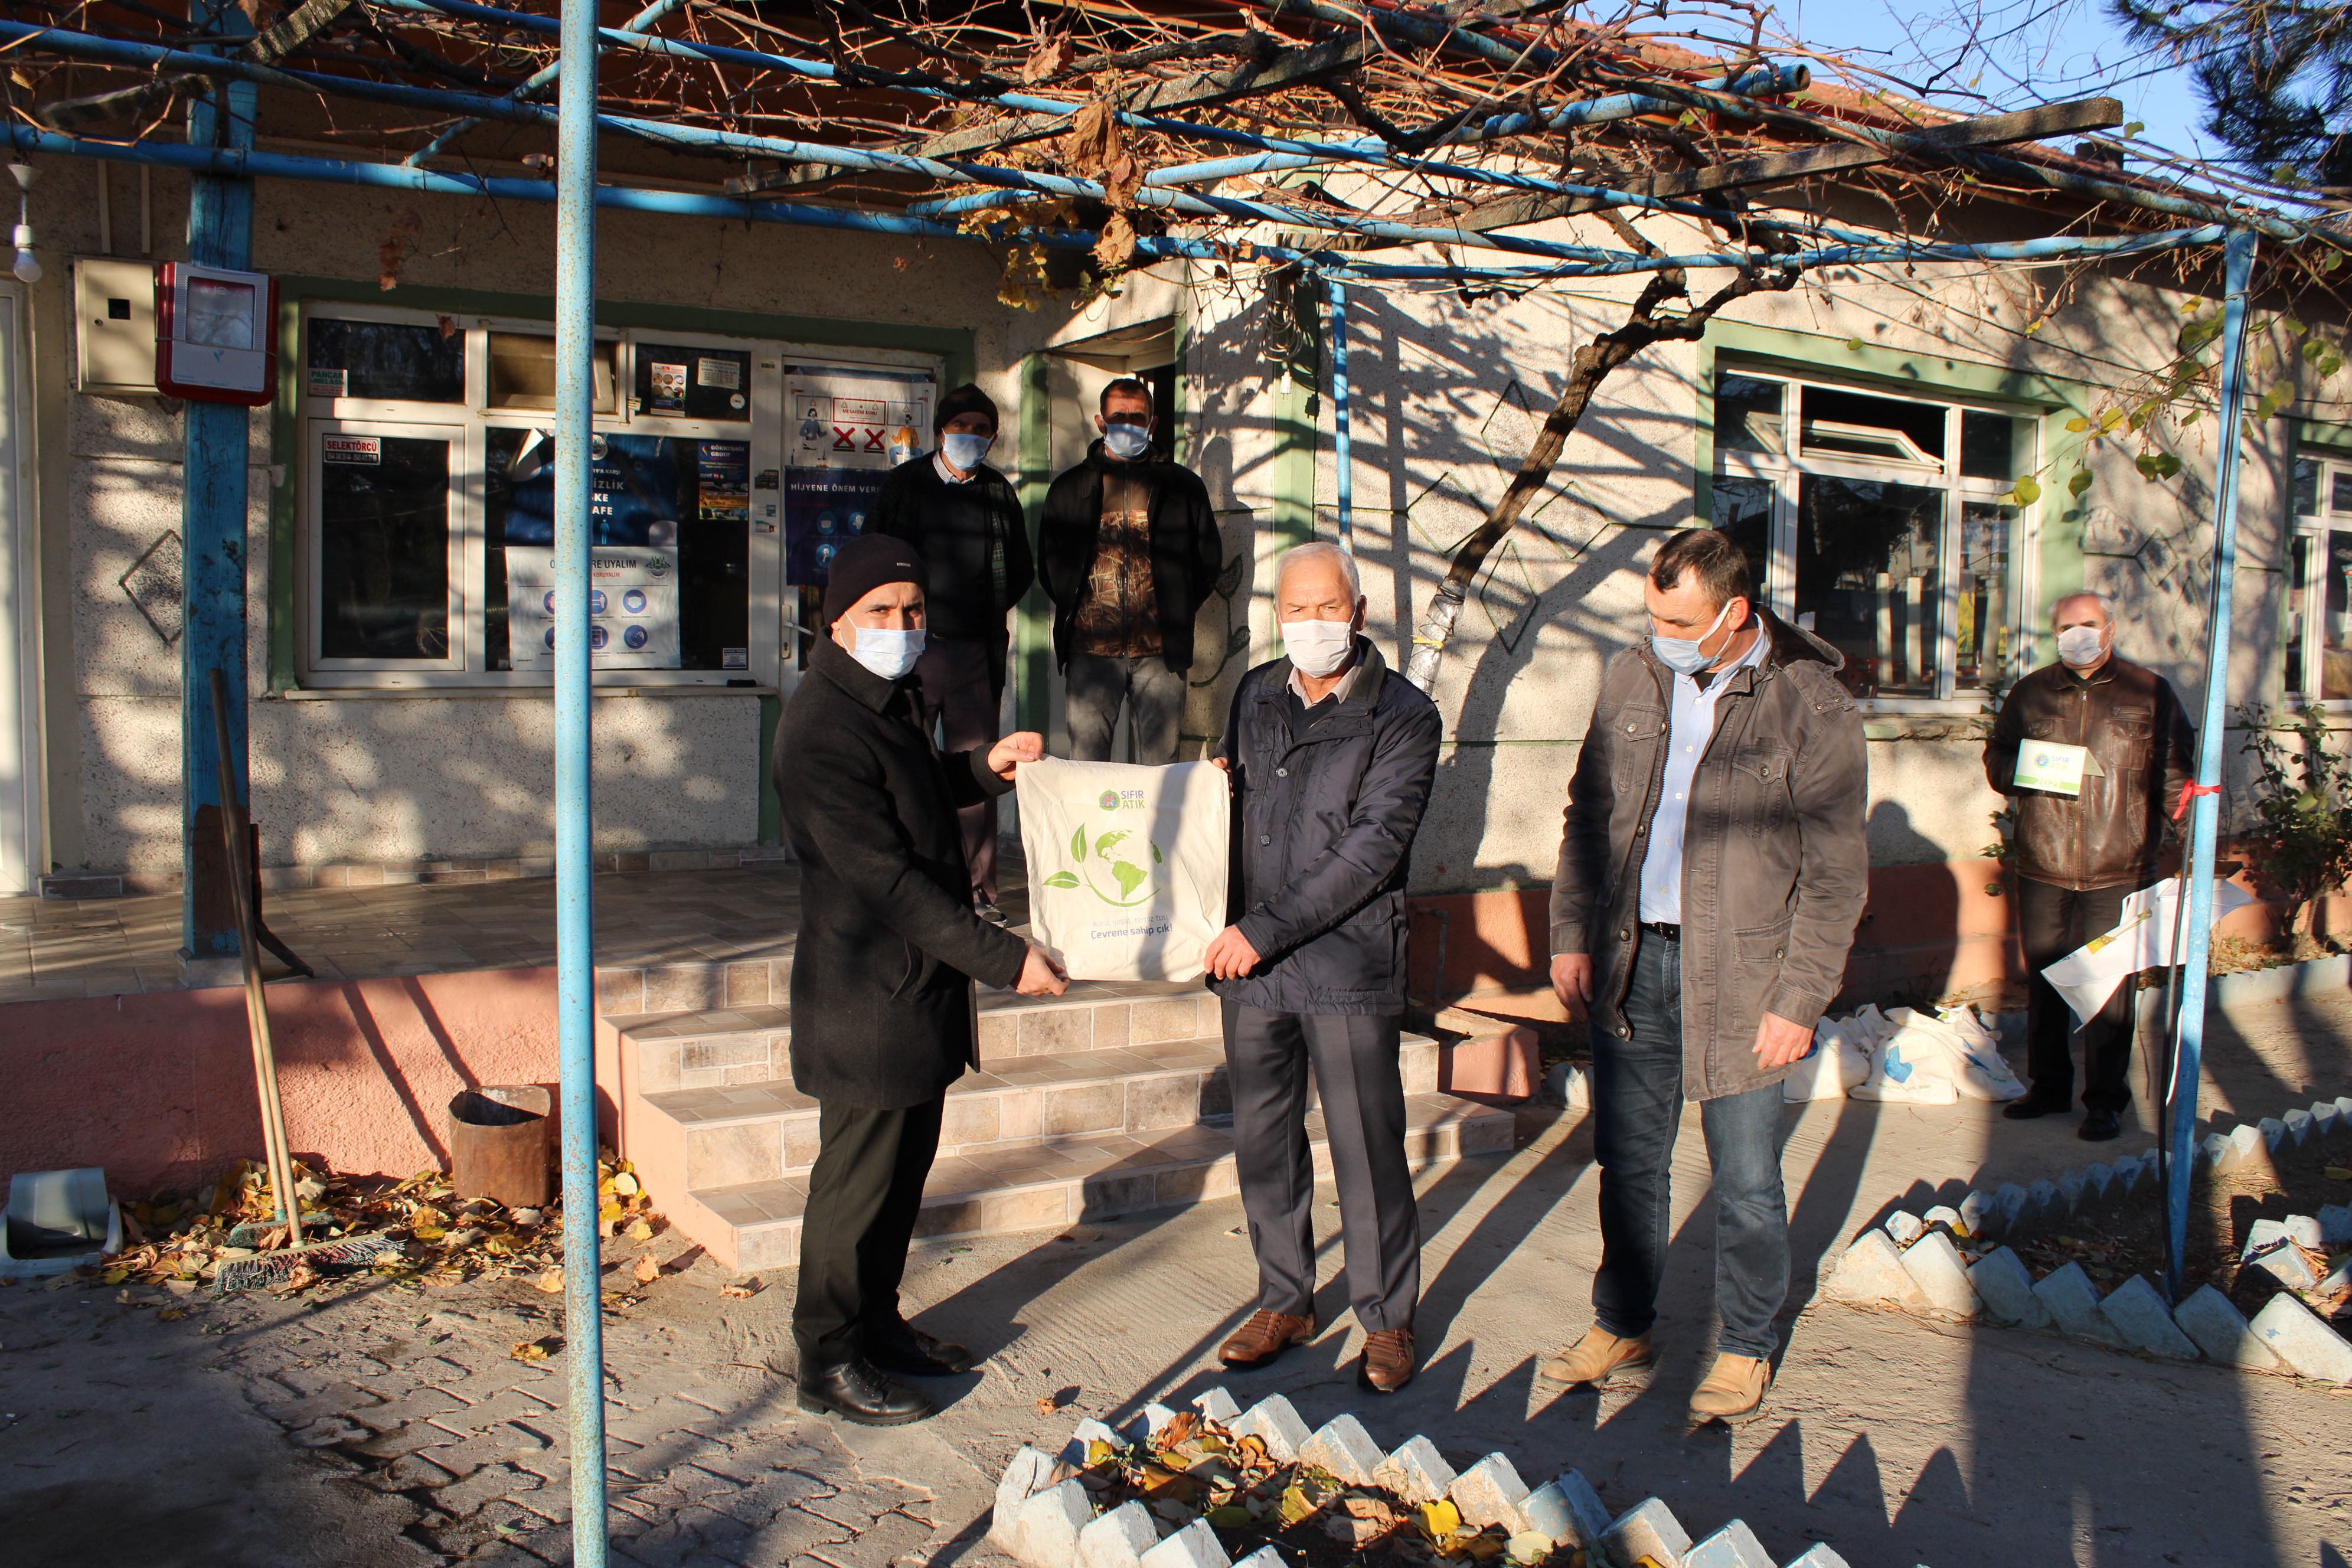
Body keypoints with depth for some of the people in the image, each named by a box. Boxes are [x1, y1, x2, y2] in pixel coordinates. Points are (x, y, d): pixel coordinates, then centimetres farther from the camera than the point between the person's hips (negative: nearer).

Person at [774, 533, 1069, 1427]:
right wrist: (1004, 957, -25)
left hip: (922, 984, 10)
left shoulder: (893, 700, 11)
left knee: (905, 1168, 19)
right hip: (867, 994, -10)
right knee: (857, 1179, 2)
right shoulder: (822, 732, -22)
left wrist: (985, 767, 11)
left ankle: (878, 1325, 34)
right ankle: (828, 1362, 17)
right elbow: (889, 877, -26)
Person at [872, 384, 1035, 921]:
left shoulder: (999, 493, 10)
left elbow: (1021, 571, 17)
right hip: (915, 649, -1)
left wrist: (989, 613, 7)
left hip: (976, 651, 1)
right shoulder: (906, 483, 7)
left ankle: (977, 891, 7)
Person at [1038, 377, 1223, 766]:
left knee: (1159, 766, 1)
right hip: (1091, 649, 1)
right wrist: (1074, 610, 7)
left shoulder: (1183, 486, 12)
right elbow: (1049, 562, 17)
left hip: (1161, 649, 0)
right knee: (1085, 760, -1)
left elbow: (1209, 559, 14)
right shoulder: (1071, 488, 14)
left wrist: (1175, 614, 7)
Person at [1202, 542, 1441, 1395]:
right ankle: (1285, 1301, 30)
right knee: (1263, 1142, 12)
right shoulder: (1255, 694, 9)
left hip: (1349, 964, -5)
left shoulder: (1403, 716, -7)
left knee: (1367, 1151, 3)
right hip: (1251, 967, 5)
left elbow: (1372, 848, -15)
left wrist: (1268, 931, -18)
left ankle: (1388, 1318, 21)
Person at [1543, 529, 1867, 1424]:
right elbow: (1589, 812, 13)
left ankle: (1745, 1350, 27)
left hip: (1737, 975, -4)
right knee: (1628, 1162, 14)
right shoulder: (1632, 680, 5)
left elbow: (1836, 873, -8)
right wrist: (1572, 932, 6)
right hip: (1632, 958, 4)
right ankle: (1622, 1329, 31)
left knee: (1745, 1179, 8)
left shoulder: (1810, 705, -10)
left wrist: (1800, 1001, -11)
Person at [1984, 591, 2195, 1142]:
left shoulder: (2149, 693, 4)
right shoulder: (2030, 693, 9)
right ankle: (2048, 1086, 25)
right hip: (2041, 869, 3)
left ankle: (2106, 1101, 10)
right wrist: (2029, 772, -6)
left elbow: (2177, 769, 8)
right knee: (2042, 981, 10)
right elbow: (1997, 761, 16)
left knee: (2110, 987, -2)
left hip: (2117, 872, -2)